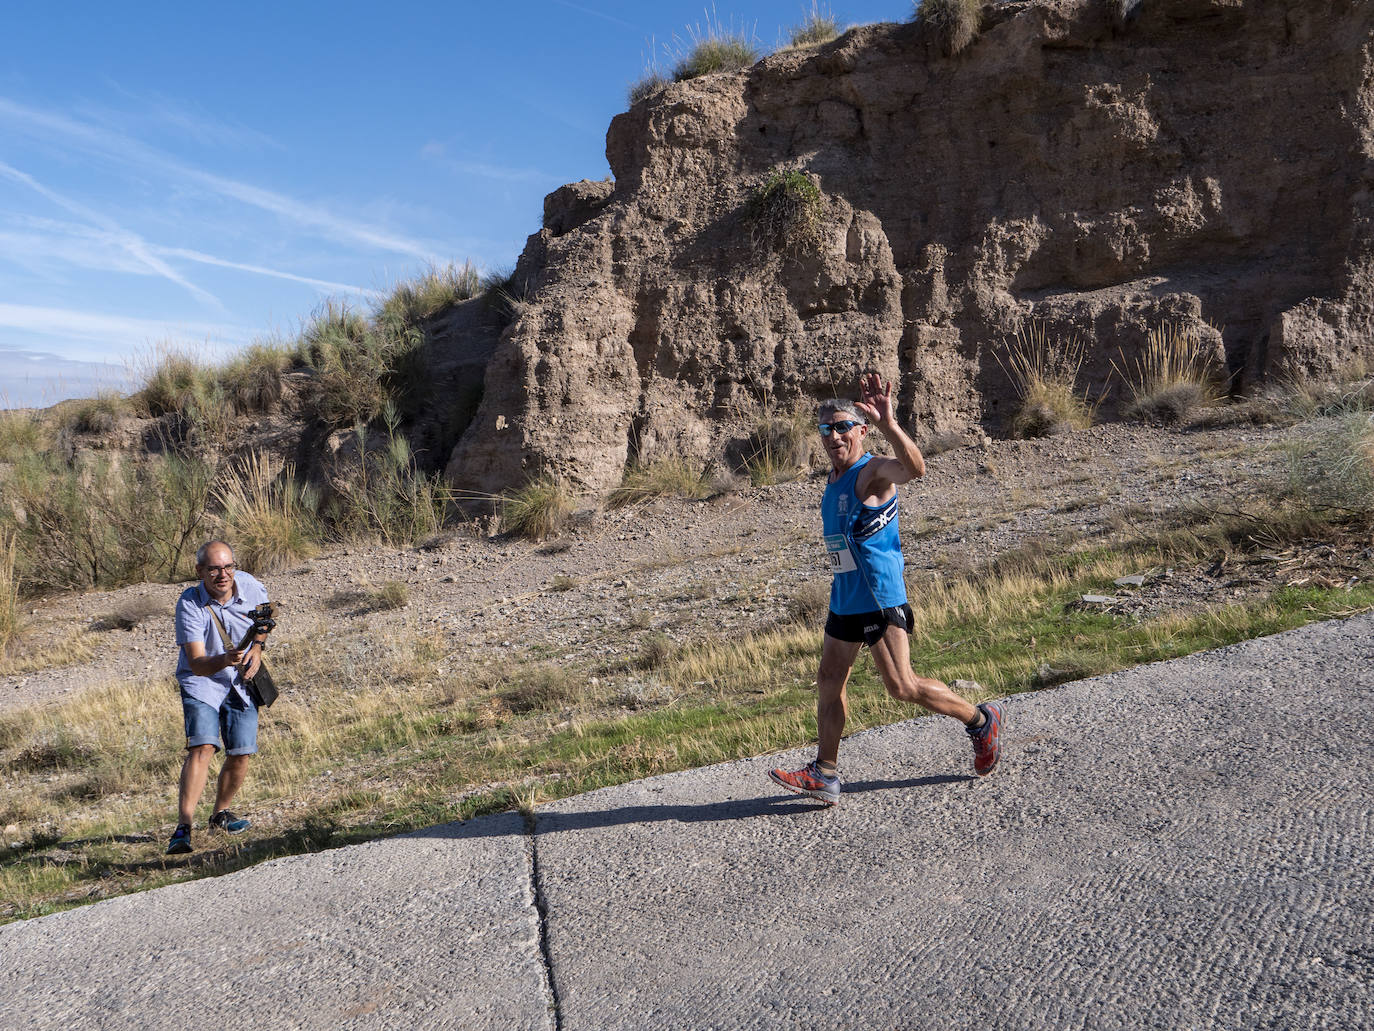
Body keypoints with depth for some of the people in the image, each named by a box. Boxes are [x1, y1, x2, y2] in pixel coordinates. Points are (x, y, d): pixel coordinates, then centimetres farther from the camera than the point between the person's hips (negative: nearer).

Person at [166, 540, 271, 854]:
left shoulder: (250, 586, -13)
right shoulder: (189, 604, -23)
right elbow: (197, 664, -29)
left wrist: (257, 647, -4)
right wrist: (224, 660, -49)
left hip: (242, 681, 4)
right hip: (202, 681, -3)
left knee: (241, 755, 0)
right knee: (202, 746, -22)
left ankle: (220, 812, 26)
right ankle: (183, 827, -21)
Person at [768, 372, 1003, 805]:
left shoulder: (873, 472, -14)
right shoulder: (833, 479, 13)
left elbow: (915, 468, -38)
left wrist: (887, 423, -51)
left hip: (881, 599, -9)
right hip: (844, 601, 9)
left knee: (902, 686, -5)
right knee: (829, 682, 9)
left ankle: (980, 720, 17)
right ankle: (824, 774, 19)